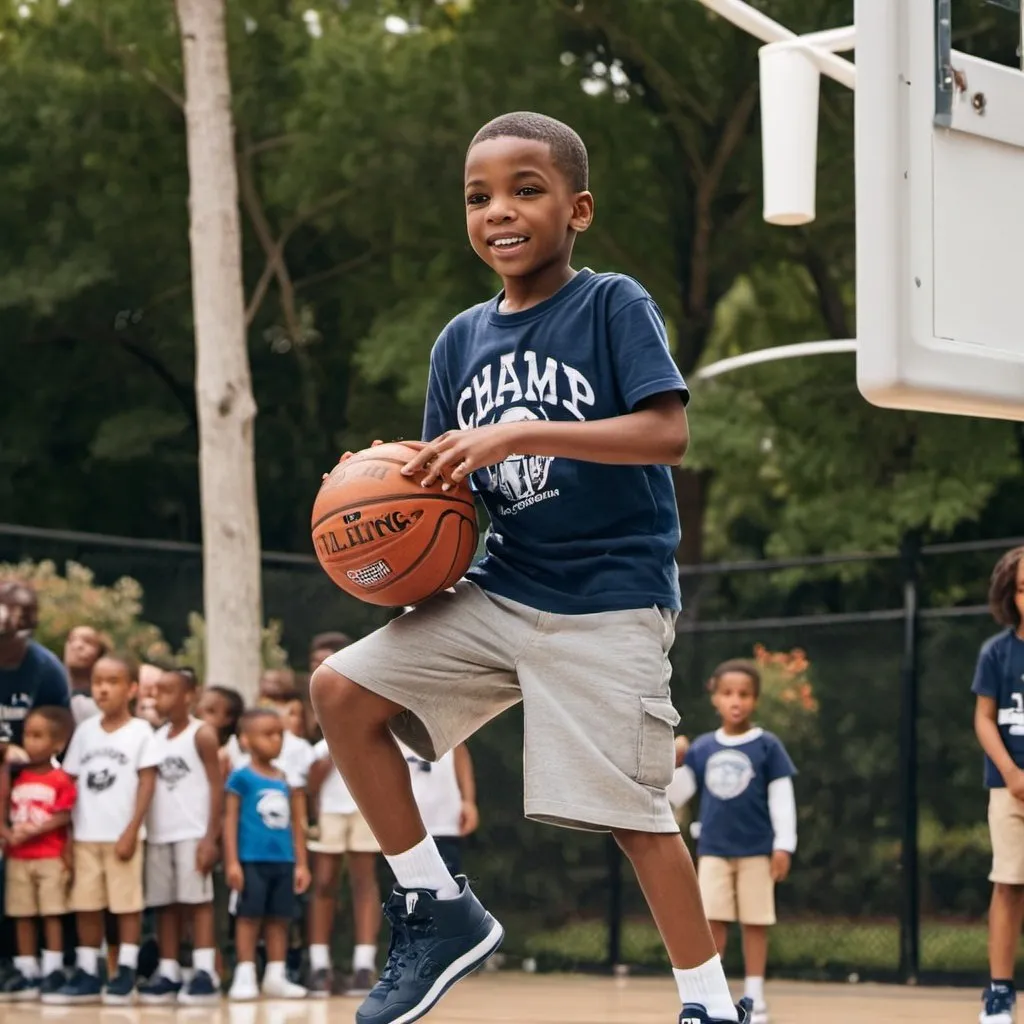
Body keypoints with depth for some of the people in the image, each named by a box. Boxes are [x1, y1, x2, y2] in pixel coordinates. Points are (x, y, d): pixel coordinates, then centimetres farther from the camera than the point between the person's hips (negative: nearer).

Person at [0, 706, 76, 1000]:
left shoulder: (61, 780, -7)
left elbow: (64, 817, -12)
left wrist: (32, 831, -19)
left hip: (50, 857, -5)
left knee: (51, 914, -3)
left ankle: (53, 971, 1)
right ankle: (26, 972, 12)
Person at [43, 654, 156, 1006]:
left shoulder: (140, 731, -2)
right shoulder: (85, 730, 10)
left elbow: (146, 783, -6)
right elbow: (71, 782, 11)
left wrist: (131, 831, -13)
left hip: (121, 835, -4)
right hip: (86, 835, 4)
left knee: (127, 904, -1)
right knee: (86, 906, 5)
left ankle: (125, 975, 2)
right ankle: (87, 975, 10)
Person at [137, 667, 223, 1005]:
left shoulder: (202, 734, -3)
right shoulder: (155, 738, 14)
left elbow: (216, 786, -7)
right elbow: (147, 786, 14)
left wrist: (211, 837, -13)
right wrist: (141, 831, 4)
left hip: (193, 834, -6)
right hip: (158, 834, 6)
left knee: (197, 900, -6)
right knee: (164, 904, 6)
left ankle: (205, 974, -7)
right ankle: (168, 973, 10)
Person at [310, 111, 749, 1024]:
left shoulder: (614, 305, -8)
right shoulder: (462, 339, 9)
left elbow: (668, 434, -20)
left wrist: (520, 435, -26)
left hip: (610, 597, -6)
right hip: (501, 592, 6)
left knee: (630, 809, -9)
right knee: (342, 691, -5)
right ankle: (440, 912, 5)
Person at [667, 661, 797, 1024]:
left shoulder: (767, 745, -4)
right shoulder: (702, 748, 5)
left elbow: (782, 797, -4)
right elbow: (677, 794, 8)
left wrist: (784, 845, -9)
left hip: (756, 851, -2)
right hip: (713, 851, 2)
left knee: (754, 923, 3)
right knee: (712, 922, 0)